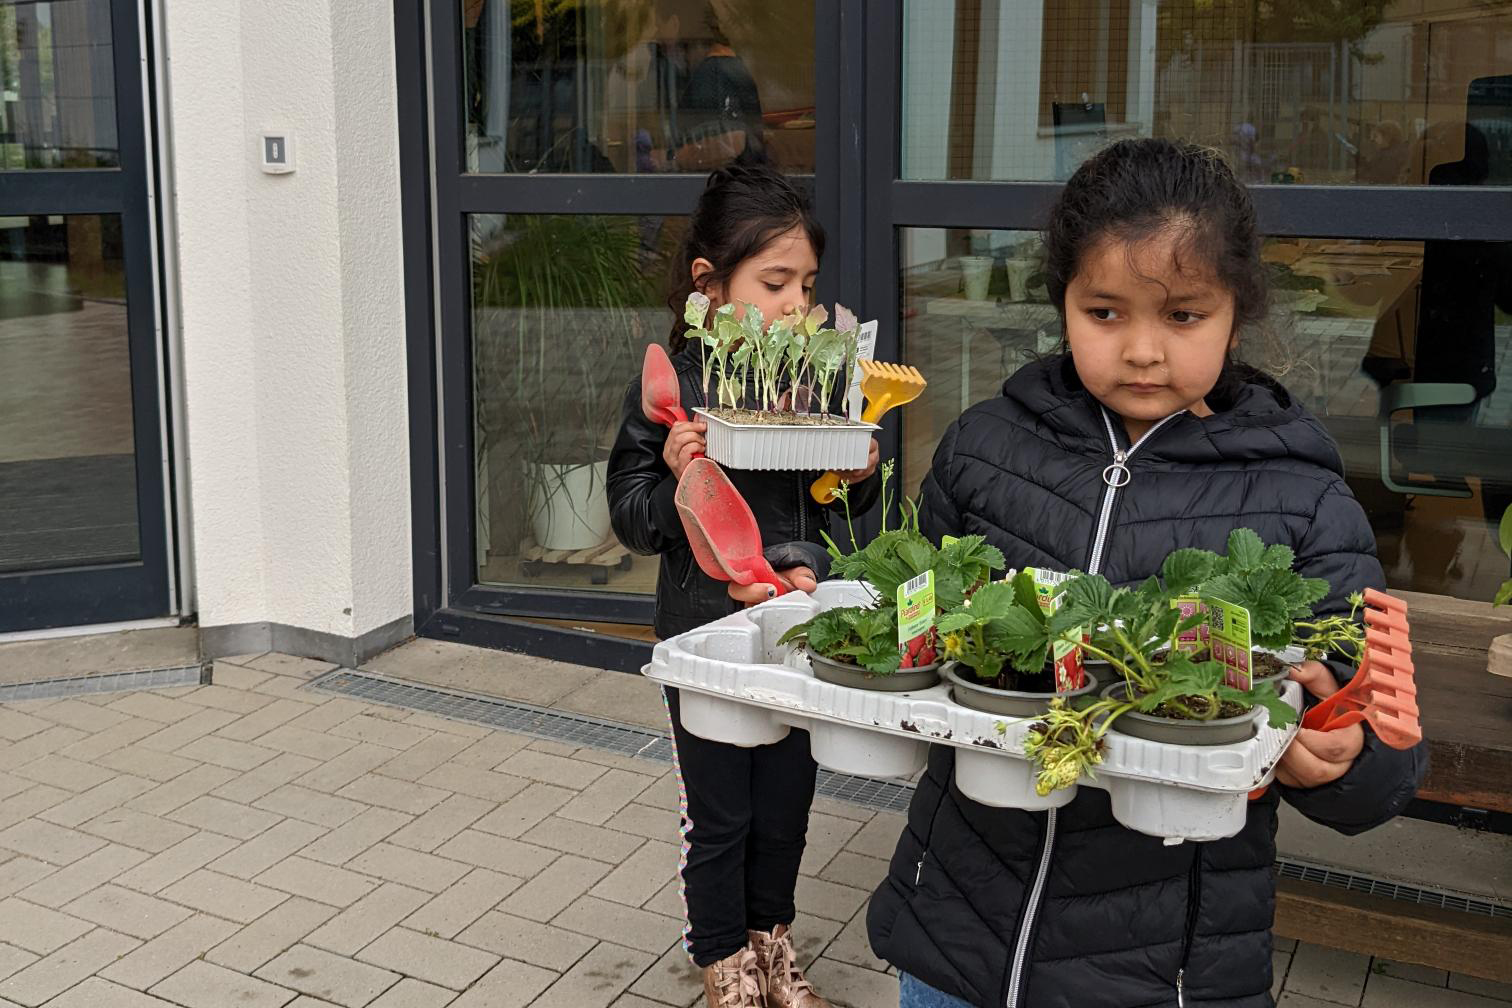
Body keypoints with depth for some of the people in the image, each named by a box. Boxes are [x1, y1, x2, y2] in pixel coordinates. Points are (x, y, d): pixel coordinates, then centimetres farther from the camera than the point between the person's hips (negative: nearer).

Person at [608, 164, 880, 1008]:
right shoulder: (670, 390, -13)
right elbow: (631, 516, -9)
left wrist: (863, 478, -9)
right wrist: (678, 481, -27)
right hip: (706, 633, -3)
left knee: (786, 804, 17)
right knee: (719, 816, 11)